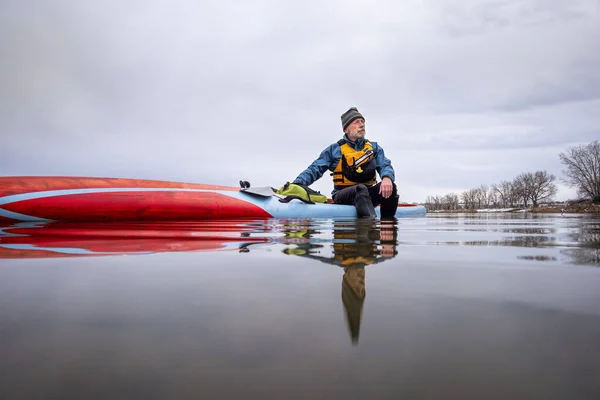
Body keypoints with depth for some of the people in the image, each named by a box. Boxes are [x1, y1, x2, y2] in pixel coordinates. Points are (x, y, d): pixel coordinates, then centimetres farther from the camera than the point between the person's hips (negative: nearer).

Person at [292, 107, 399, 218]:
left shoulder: (374, 148, 16)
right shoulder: (334, 149, 7)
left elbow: (385, 166, 3)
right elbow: (314, 170, 2)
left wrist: (387, 178, -23)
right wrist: (296, 184, -16)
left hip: (368, 196, 3)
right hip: (342, 196, -3)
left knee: (389, 186, -25)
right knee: (360, 188, -35)